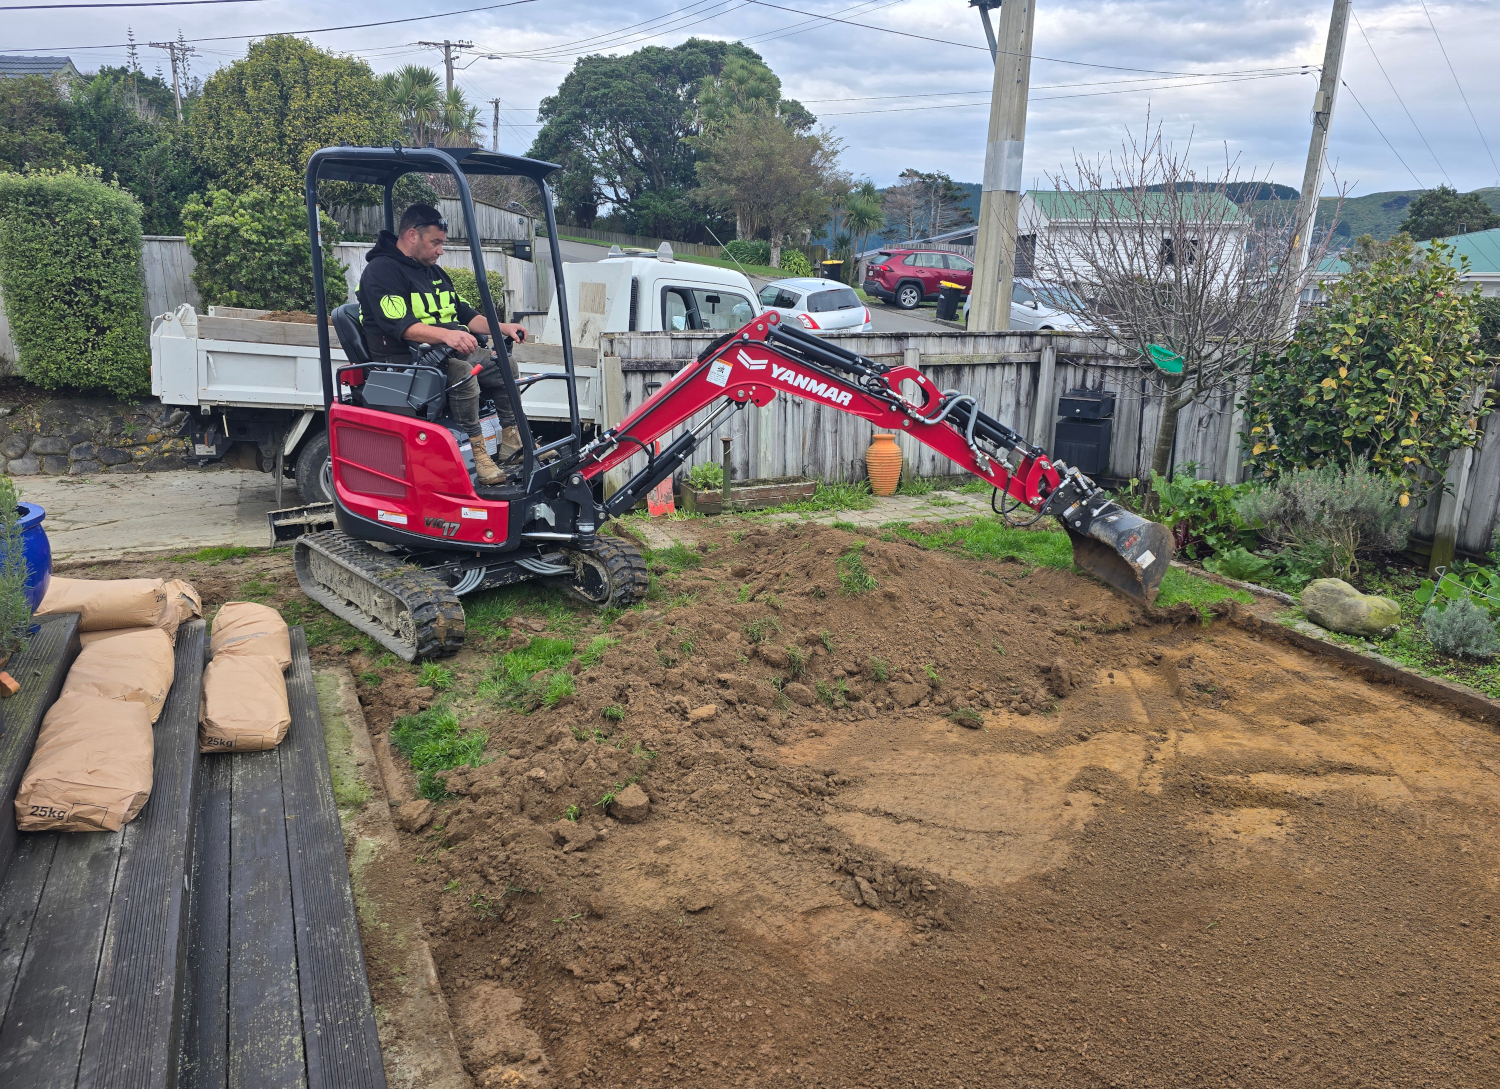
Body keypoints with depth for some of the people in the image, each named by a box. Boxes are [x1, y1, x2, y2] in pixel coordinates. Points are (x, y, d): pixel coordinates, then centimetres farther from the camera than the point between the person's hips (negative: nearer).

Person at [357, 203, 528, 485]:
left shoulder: (433, 272, 20)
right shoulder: (381, 271, -10)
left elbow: (465, 314, 22)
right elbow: (400, 326, -25)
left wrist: (502, 327, 5)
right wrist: (446, 334, -39)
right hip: (404, 361, -9)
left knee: (504, 365, -3)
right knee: (462, 372, -34)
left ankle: (513, 443, -4)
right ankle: (476, 450, -32)